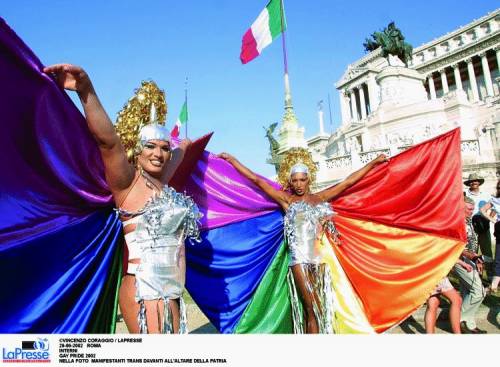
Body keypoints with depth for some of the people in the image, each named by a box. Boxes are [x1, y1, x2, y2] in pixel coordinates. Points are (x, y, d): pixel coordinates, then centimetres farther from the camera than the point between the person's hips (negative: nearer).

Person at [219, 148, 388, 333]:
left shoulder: (320, 198, 11)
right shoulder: (286, 199, 3)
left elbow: (348, 181, 14)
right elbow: (257, 180, 0)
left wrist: (374, 162, 17)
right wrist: (231, 160, -2)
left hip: (320, 258, 3)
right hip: (300, 259, -3)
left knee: (322, 307, 5)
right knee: (312, 310, -3)